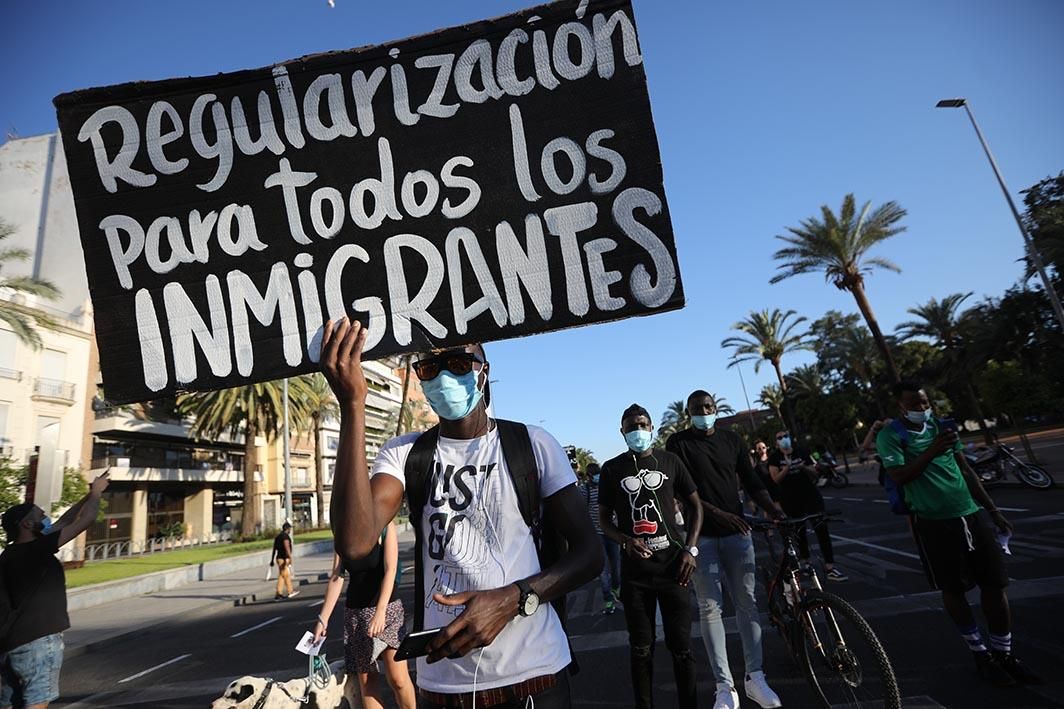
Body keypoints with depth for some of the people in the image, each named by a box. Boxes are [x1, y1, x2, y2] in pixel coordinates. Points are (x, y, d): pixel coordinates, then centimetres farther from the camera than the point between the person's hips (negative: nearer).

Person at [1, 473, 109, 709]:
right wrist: (96, 493, -1)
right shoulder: (33, 550, -18)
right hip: (37, 640, -9)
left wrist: (88, 497, 19)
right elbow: (85, 520, -18)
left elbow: (61, 524, 18)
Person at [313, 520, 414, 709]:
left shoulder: (385, 527, -9)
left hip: (387, 610, -4)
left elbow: (390, 570, -19)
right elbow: (336, 577, 4)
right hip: (354, 613, 4)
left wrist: (380, 610, -29)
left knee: (398, 679, -7)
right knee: (365, 679, 7)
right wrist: (323, 618, 0)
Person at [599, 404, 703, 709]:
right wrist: (626, 541, -12)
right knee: (641, 649, 9)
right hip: (635, 569, 0)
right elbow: (604, 518, 7)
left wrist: (690, 549, -1)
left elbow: (695, 506, 10)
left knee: (681, 646, 4)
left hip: (673, 565, 0)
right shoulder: (612, 469, 2)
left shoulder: (670, 461, 4)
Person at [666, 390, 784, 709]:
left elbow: (751, 481, 7)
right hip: (702, 534, -3)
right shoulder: (678, 443, -3)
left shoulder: (732, 439, 8)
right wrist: (719, 514, -19)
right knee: (710, 608, -1)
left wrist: (774, 509, -9)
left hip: (737, 530, 3)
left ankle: (755, 678, 18)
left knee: (746, 602, 6)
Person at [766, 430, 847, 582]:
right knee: (799, 531, 10)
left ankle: (830, 567, -7)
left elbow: (814, 474, 4)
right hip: (790, 499, -1)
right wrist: (787, 467, -25)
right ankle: (804, 561, 30)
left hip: (810, 494, 1)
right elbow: (776, 479, -11)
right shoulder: (774, 458, -2)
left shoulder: (801, 452, 5)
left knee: (822, 528, -8)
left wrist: (804, 467, -16)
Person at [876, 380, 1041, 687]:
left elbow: (966, 470, 15)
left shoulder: (942, 426, 9)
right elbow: (899, 476, -20)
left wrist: (993, 509, 15)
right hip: (934, 522, -5)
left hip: (972, 514, 5)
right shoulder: (890, 436, -9)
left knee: (995, 584, 8)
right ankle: (981, 654, 23)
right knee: (953, 590, 6)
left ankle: (1004, 654, 24)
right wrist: (931, 451, -30)